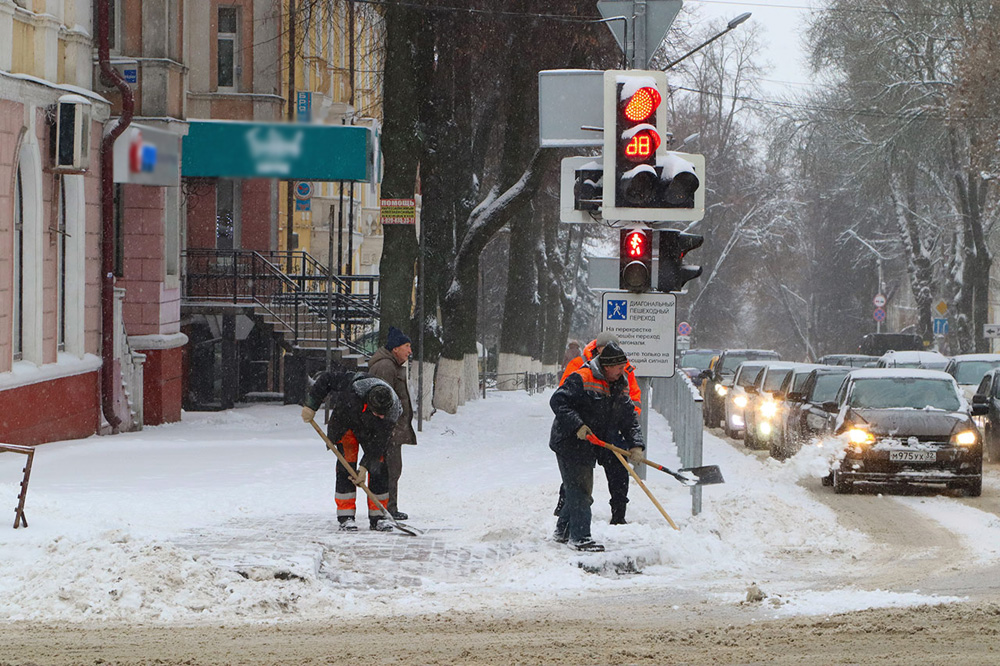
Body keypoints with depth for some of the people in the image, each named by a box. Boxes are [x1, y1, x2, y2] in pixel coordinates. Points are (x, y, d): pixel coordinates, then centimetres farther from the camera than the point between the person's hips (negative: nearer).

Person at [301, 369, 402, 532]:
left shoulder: (391, 413, -32)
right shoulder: (353, 388, -39)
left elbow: (378, 443, -25)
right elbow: (326, 378, -24)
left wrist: (365, 466, -29)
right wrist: (311, 406, -22)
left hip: (370, 429, 2)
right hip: (344, 419, -2)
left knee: (378, 467, -8)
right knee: (346, 465, -13)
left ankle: (377, 515, 1)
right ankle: (345, 516, -11)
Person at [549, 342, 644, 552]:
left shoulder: (621, 388, 6)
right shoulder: (581, 379, -18)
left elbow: (629, 419, 8)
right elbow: (557, 401, -22)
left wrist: (636, 444, -7)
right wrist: (577, 425, -29)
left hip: (589, 447, 8)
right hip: (569, 443, -8)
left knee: (582, 491, 15)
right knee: (580, 489, -10)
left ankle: (563, 532, 29)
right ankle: (580, 537, -7)